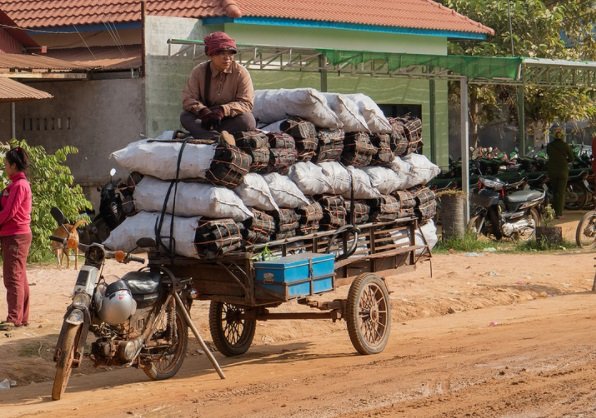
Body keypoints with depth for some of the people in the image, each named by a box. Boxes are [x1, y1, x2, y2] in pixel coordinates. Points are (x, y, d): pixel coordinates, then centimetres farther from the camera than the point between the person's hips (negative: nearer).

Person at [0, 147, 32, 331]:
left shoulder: (19, 185, -14)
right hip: (16, 235, 10)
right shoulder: (18, 184, 16)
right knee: (19, 278, 12)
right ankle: (23, 317, 16)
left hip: (15, 236, -10)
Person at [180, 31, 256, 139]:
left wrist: (223, 110, -34)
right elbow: (188, 99, -11)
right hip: (205, 118, 2)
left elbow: (246, 103, -17)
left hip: (231, 119, -1)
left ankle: (200, 133, -31)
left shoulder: (241, 73, -10)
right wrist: (202, 110, -33)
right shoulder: (199, 71, -6)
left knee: (248, 120, -33)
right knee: (185, 117, -25)